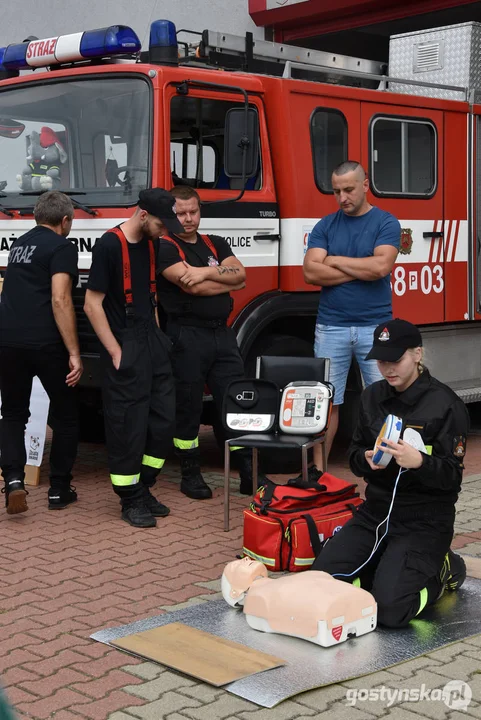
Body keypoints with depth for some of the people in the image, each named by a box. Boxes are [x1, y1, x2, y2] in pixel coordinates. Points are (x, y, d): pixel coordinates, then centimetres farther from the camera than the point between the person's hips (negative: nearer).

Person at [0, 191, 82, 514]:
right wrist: (74, 353, -15)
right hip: (45, 343, -5)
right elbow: (60, 300, -14)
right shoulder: (62, 247, -3)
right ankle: (59, 490, 15)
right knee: (65, 415, 12)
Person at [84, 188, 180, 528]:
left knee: (164, 418, 8)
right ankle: (131, 500, 10)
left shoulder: (152, 244, 9)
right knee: (128, 425, -1)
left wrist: (158, 334, 12)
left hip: (152, 340, 8)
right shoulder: (109, 246, -13)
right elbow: (92, 304, -14)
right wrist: (116, 353, -15)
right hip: (125, 347, -7)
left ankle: (144, 488, 22)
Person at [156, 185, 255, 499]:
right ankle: (190, 475, 16)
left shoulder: (216, 244, 17)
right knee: (188, 406, 3)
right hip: (187, 336, -5)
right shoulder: (165, 248, -2)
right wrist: (228, 281, -1)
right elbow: (192, 287, -15)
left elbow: (240, 273, 2)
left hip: (222, 333, 5)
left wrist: (207, 272, -12)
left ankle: (250, 474, 8)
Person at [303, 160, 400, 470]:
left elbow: (381, 266, -15)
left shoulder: (386, 223, 1)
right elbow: (311, 272, -6)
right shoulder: (325, 226, 8)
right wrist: (361, 270, -8)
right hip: (331, 327, 2)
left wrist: (335, 261, -5)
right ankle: (318, 469, 12)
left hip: (375, 326, -2)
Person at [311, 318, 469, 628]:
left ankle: (441, 571, 10)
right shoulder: (373, 397, 5)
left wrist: (418, 461, -34)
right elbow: (355, 454, 12)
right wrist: (367, 459, -13)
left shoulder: (445, 404, -13)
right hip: (377, 509, 6)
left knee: (390, 608, -22)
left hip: (424, 520, -6)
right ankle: (389, 565, 18)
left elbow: (452, 476, -13)